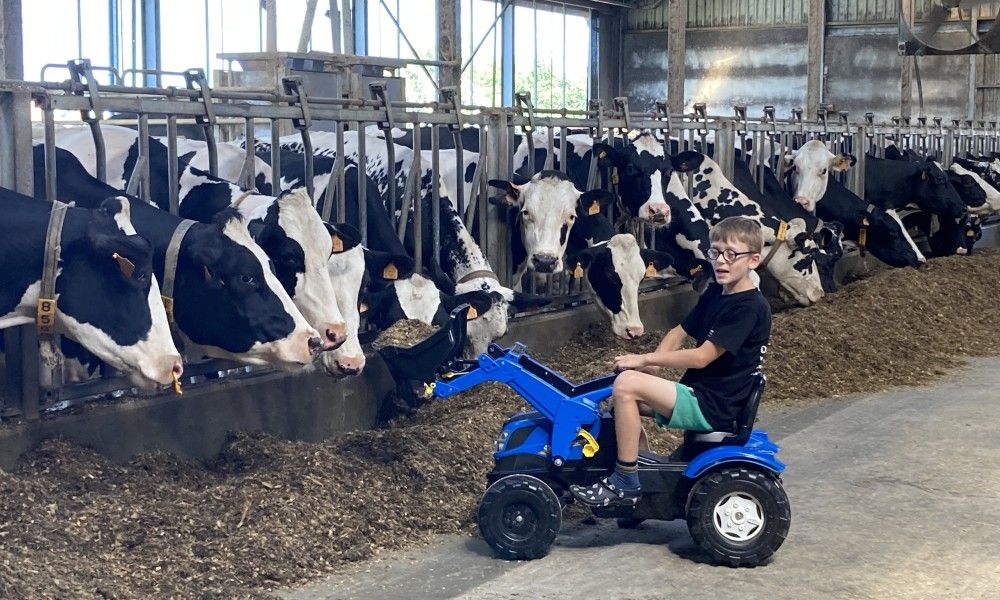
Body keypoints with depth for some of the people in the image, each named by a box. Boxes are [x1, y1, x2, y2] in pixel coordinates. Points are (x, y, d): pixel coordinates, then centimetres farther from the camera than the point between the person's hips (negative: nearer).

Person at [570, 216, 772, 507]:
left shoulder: (750, 307, -17)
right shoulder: (714, 294, 11)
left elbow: (701, 357, -22)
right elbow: (679, 332, 14)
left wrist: (645, 360, -17)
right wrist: (652, 366, -4)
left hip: (715, 407, -10)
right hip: (698, 395, 10)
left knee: (627, 383, -22)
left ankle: (625, 484, -16)